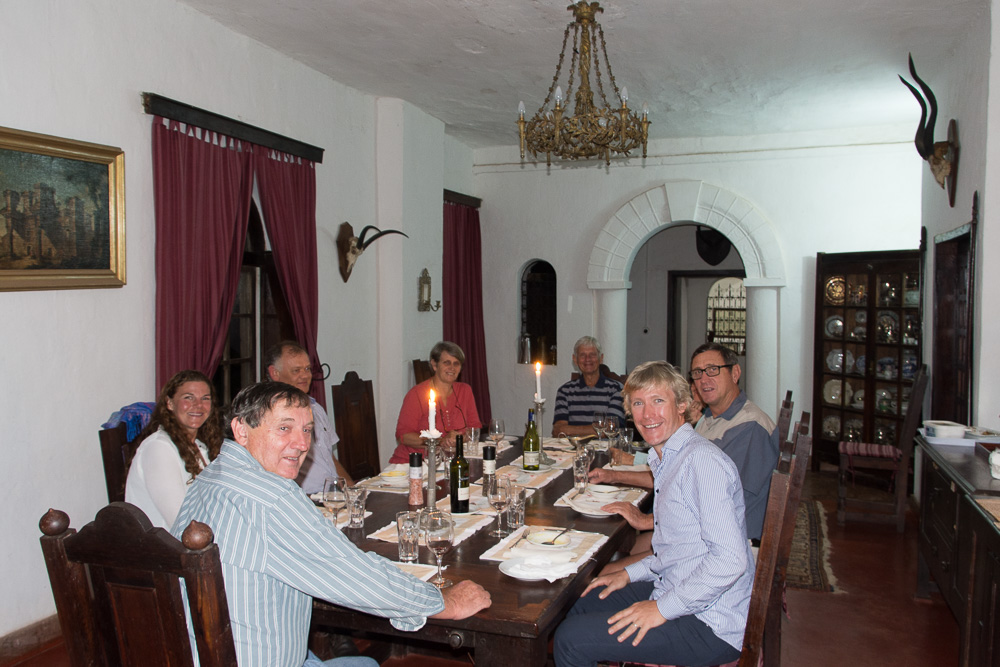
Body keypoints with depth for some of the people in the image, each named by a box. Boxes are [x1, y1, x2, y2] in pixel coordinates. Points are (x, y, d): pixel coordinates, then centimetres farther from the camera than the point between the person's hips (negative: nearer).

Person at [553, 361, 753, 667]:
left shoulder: (702, 461, -21)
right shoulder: (667, 459, 12)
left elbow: (730, 559, -28)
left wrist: (663, 608, -22)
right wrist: (631, 573, 14)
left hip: (709, 627, -10)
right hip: (674, 592, 10)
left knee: (571, 639, -12)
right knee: (582, 603, 21)